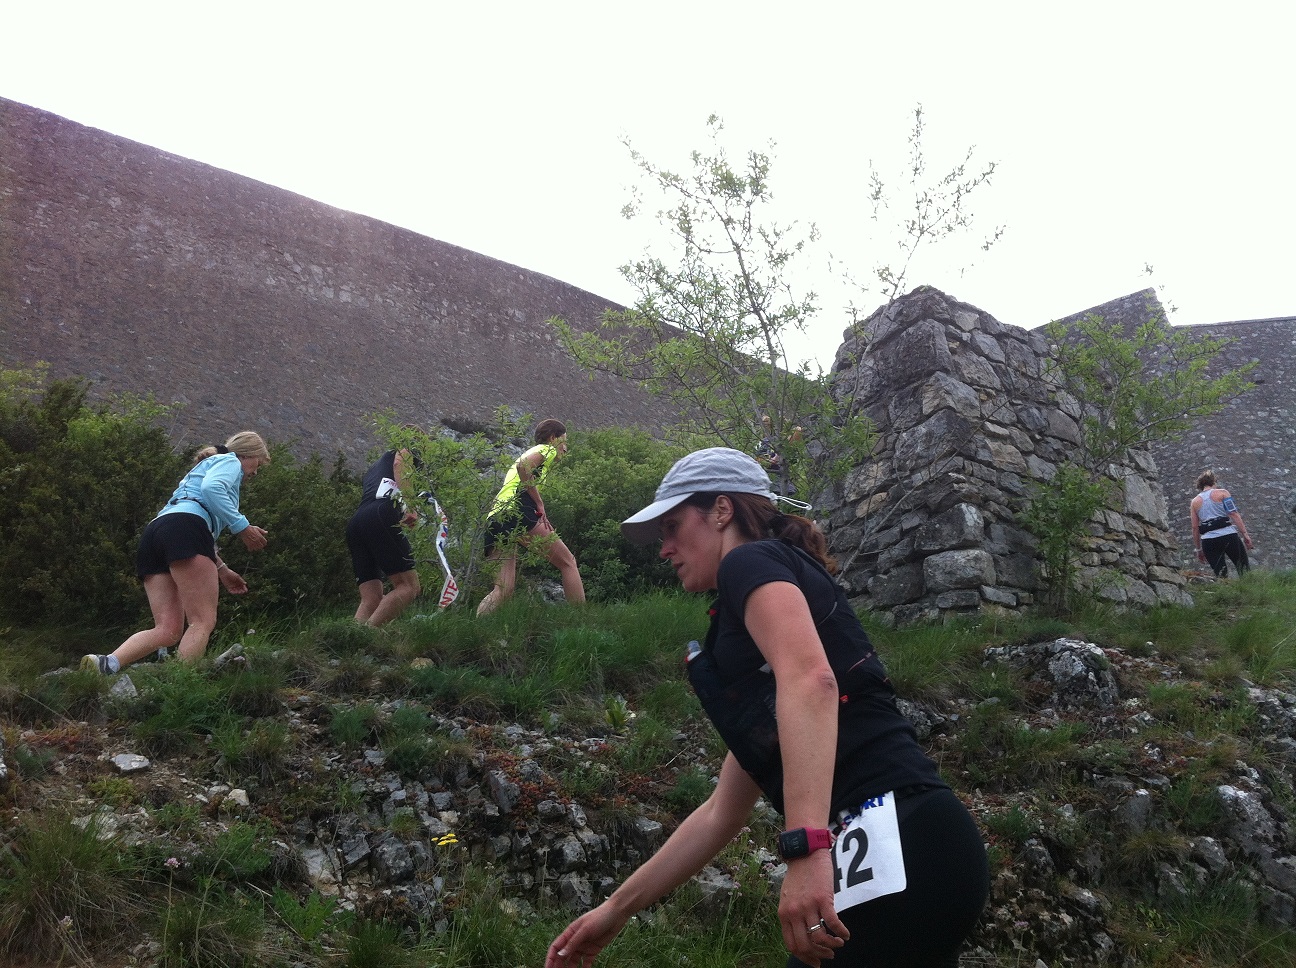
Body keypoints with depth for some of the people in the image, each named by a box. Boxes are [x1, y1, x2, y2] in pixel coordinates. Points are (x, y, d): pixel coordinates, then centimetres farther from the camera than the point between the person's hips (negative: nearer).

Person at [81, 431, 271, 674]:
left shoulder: (204, 466, 41)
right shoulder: (230, 461, 14)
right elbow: (212, 488, -11)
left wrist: (221, 569, 41)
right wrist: (242, 527, -10)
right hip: (185, 527, -9)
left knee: (168, 631, 0)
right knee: (204, 622, -12)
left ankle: (107, 664, -18)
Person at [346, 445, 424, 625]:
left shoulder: (373, 468, 41)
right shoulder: (404, 452, 21)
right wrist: (410, 508, -13)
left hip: (354, 525, 8)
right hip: (380, 517, -8)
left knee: (371, 600, 3)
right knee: (409, 586, -11)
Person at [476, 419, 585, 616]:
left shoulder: (531, 452, 36)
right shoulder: (546, 449, 9)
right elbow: (523, 466, -13)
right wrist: (539, 503, -10)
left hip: (493, 520, 8)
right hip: (516, 511, -8)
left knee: (502, 592, 0)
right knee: (568, 562, 2)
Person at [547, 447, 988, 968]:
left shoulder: (751, 561, 1)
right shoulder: (747, 637, 26)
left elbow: (811, 680, -22)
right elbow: (723, 812, 27)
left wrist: (807, 849, -30)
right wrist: (616, 909, 29)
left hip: (896, 853, -9)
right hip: (908, 851, 9)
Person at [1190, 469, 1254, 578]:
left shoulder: (1195, 502, 15)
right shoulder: (1222, 493, 7)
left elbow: (1195, 528, 12)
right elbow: (1233, 514, -5)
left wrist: (1199, 549, 17)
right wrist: (1245, 534, -7)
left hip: (1208, 540, 3)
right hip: (1228, 535, -3)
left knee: (1220, 575, 4)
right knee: (1244, 570, 4)